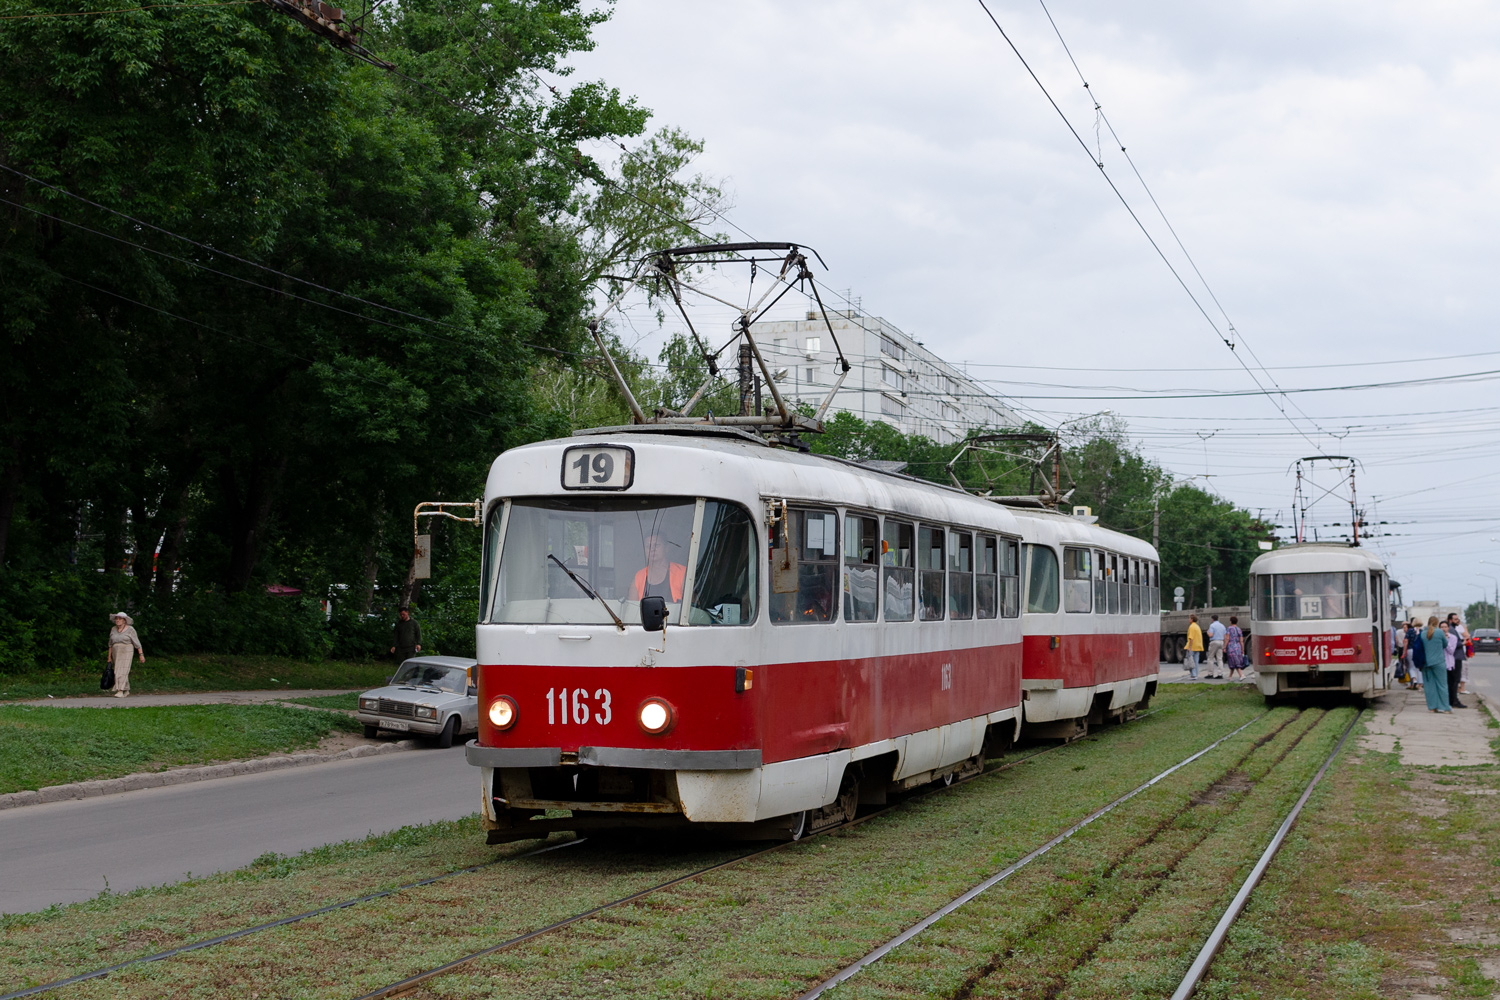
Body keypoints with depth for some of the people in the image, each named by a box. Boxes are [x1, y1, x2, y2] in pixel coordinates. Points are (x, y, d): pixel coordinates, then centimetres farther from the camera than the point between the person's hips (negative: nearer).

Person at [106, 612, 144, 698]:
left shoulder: (130, 629, -6)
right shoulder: (113, 630, 8)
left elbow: (137, 643, -5)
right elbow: (110, 644, 14)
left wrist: (141, 654, -7)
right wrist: (109, 657, 13)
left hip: (126, 652, -6)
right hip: (116, 653, 6)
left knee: (123, 671, -16)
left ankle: (120, 691, -23)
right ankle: (127, 691, 19)